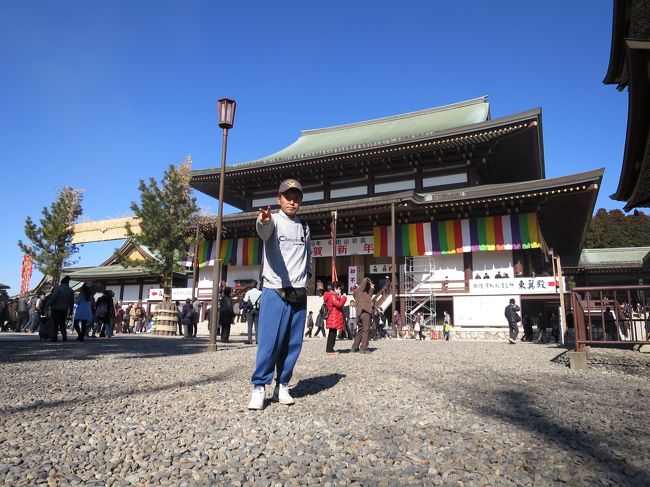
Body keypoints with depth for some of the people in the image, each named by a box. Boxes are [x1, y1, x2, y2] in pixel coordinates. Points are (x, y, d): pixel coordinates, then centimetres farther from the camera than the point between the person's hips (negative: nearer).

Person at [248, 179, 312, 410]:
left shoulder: (304, 227, 13)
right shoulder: (274, 220, -3)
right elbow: (263, 230, -29)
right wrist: (263, 221, -51)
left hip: (299, 293, 5)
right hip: (275, 291, -5)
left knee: (293, 343, 6)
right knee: (269, 341, -8)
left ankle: (282, 386, 19)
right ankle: (259, 387, 6)